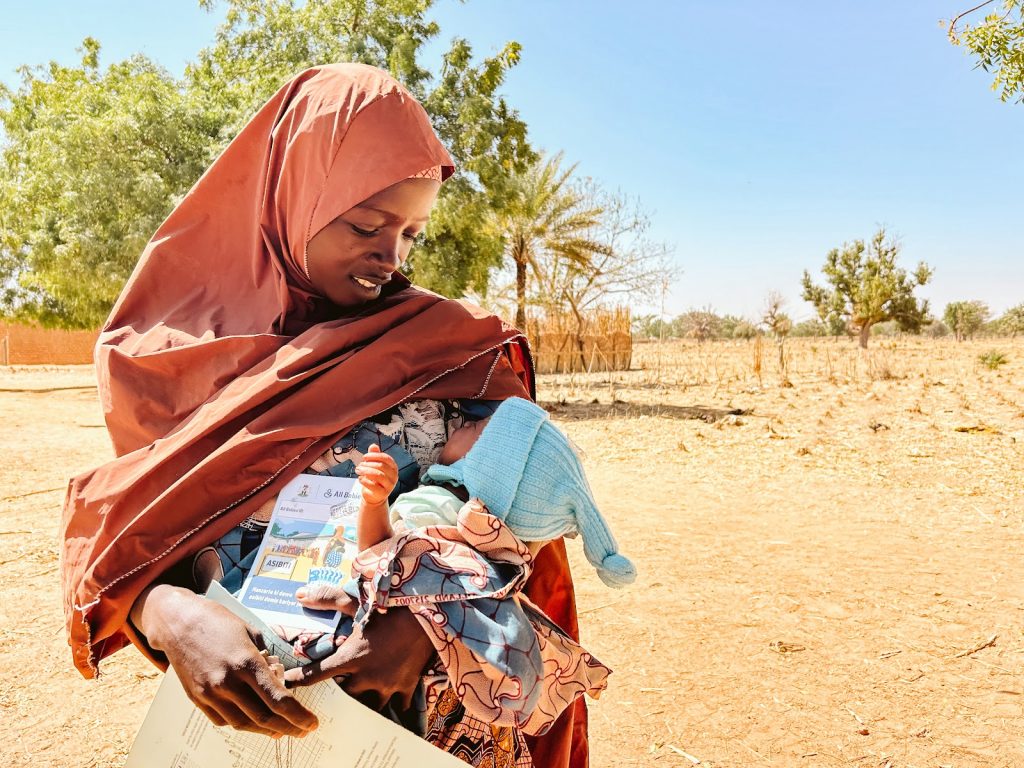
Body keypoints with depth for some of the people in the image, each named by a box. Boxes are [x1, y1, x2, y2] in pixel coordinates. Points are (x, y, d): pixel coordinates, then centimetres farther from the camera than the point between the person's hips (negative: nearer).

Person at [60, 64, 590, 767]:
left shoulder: (452, 341, -7)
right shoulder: (180, 346, -5)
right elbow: (124, 525, -8)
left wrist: (429, 618, -29)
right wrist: (173, 616, -29)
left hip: (419, 681, 0)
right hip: (232, 696, 1)